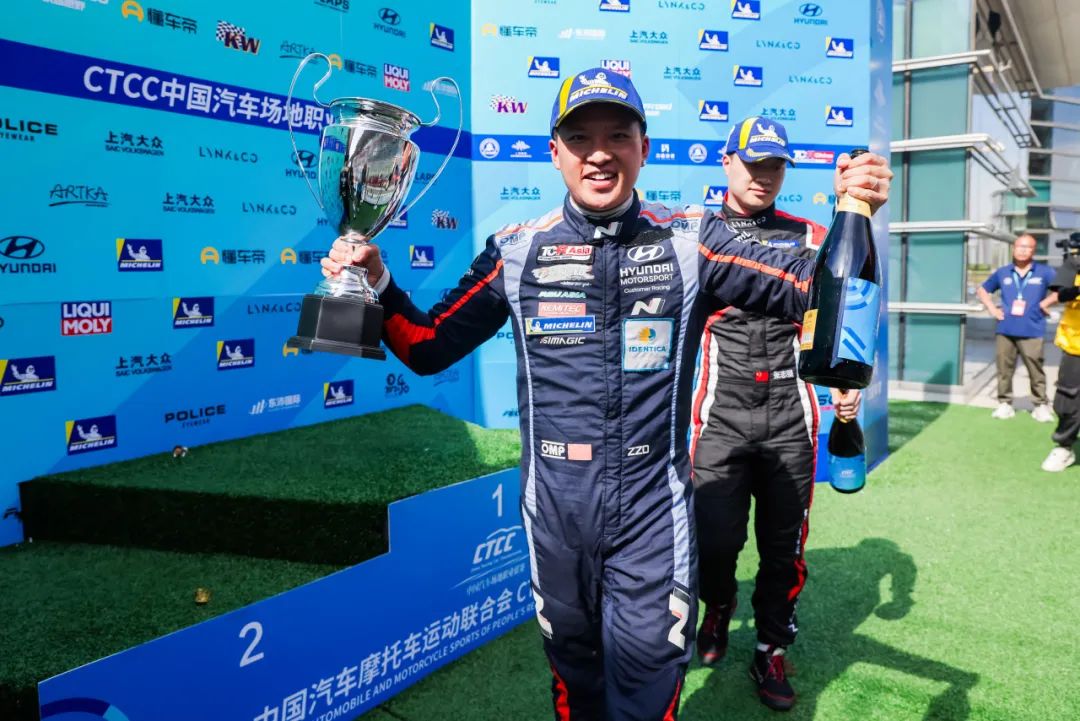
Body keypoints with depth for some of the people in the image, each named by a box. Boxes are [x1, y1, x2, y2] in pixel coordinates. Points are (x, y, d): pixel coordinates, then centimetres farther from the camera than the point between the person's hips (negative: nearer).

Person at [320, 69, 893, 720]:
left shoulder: (689, 239, -3)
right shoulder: (517, 250, 0)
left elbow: (807, 290, -4)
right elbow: (430, 348, 6)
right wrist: (378, 286, -10)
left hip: (652, 503, -1)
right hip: (555, 503, 2)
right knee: (573, 666, 20)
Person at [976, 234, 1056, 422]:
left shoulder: (1044, 272, 1)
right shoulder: (1002, 273, 9)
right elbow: (982, 290, 22)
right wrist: (992, 309, 9)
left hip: (1032, 331, -2)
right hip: (1005, 330, 2)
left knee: (1036, 371, -2)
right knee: (1004, 369, 5)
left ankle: (1041, 405, 8)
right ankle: (1004, 403, 13)